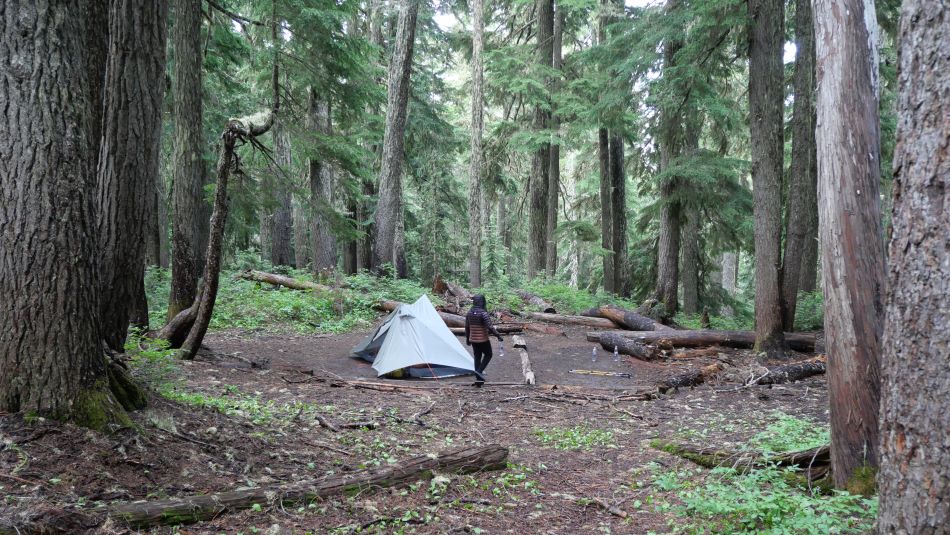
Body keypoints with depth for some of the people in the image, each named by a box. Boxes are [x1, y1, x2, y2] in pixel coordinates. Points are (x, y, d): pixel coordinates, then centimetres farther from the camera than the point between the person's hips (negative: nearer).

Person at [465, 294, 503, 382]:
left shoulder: (469, 313, 2)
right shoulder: (483, 313, -19)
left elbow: (467, 327, 10)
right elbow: (490, 327, -22)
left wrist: (467, 338, 20)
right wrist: (498, 335, -15)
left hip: (473, 340, 6)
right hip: (483, 340, -6)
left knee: (477, 357, 15)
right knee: (488, 355, 13)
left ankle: (479, 377, 18)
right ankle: (479, 371, -3)